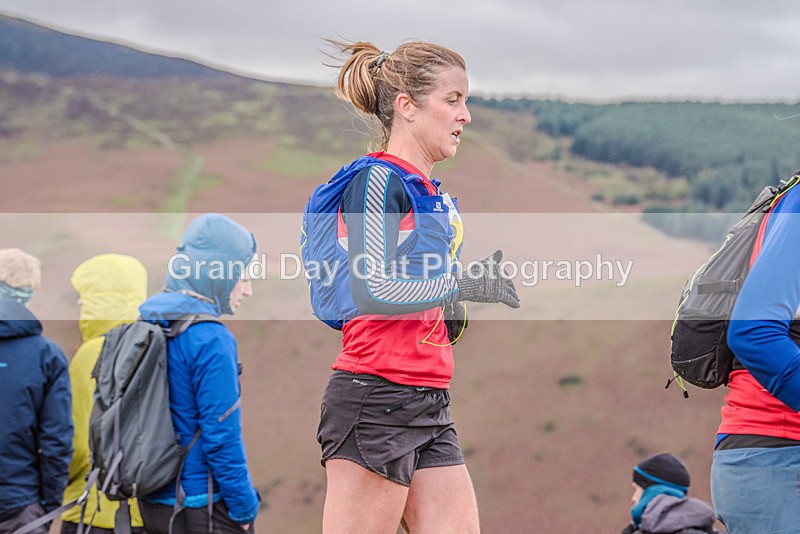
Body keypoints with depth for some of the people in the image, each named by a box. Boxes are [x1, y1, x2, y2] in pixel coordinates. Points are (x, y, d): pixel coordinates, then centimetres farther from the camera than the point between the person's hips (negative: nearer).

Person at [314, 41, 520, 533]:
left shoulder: (437, 198, 18)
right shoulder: (376, 178, -8)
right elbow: (370, 290, -18)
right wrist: (461, 284, -14)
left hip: (430, 402, 9)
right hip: (375, 399, -9)